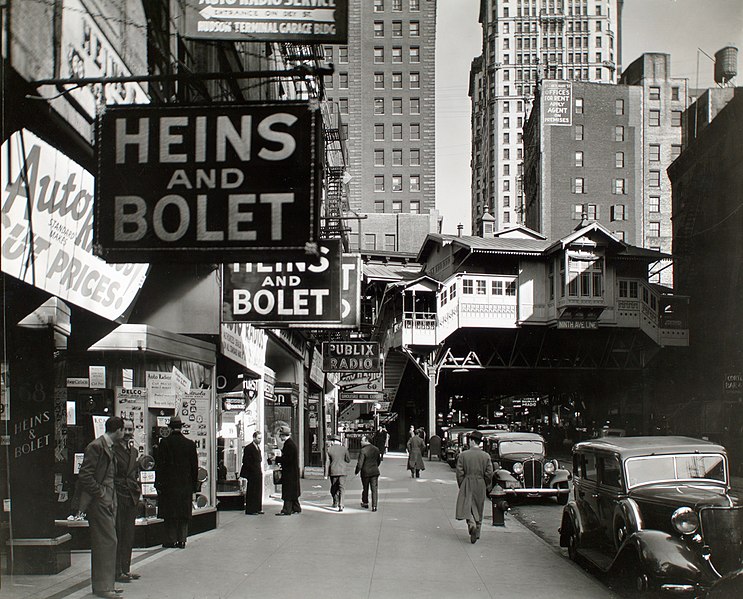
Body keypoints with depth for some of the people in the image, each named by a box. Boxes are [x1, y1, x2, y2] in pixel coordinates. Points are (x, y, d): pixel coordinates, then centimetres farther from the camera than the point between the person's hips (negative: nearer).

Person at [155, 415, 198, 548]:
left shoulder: (165, 442, -7)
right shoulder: (190, 444, 1)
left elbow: (159, 464, -7)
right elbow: (194, 466, 5)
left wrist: (158, 483, -2)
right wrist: (194, 484, 13)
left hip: (168, 484, -2)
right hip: (185, 484, 2)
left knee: (170, 514, 4)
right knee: (184, 514, 8)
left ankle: (171, 540, 3)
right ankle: (182, 539, 8)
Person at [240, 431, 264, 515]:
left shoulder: (258, 447, 16)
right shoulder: (248, 448, -11)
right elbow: (246, 461, -14)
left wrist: (260, 470, 11)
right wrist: (253, 470, -16)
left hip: (258, 473, 8)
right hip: (252, 474, -8)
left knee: (258, 492, 11)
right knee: (251, 492, -4)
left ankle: (257, 508, 17)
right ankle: (250, 510, -1)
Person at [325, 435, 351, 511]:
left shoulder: (329, 449, -5)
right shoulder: (344, 449, -3)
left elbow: (327, 462, -5)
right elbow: (348, 460, 4)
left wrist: (326, 474, 0)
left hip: (333, 471, 0)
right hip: (342, 471, 0)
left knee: (334, 488, 19)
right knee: (341, 489, -1)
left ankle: (335, 503, 33)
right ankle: (340, 505, -13)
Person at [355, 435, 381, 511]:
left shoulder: (363, 450, -16)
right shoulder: (376, 449, 3)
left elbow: (360, 463, -17)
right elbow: (379, 460, 14)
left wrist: (357, 471, -2)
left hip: (365, 472, -4)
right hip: (375, 472, 4)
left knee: (365, 488, 15)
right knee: (374, 489, 3)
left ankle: (365, 503, 30)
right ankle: (374, 506, -3)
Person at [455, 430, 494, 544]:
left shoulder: (463, 455, -7)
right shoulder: (486, 456, -2)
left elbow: (459, 472, -7)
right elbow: (489, 474, -3)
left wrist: (461, 486, 5)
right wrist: (486, 486, 12)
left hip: (467, 485, -2)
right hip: (480, 486, 2)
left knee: (467, 508, 2)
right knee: (478, 510, 13)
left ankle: (472, 524, -25)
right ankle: (477, 533, 19)